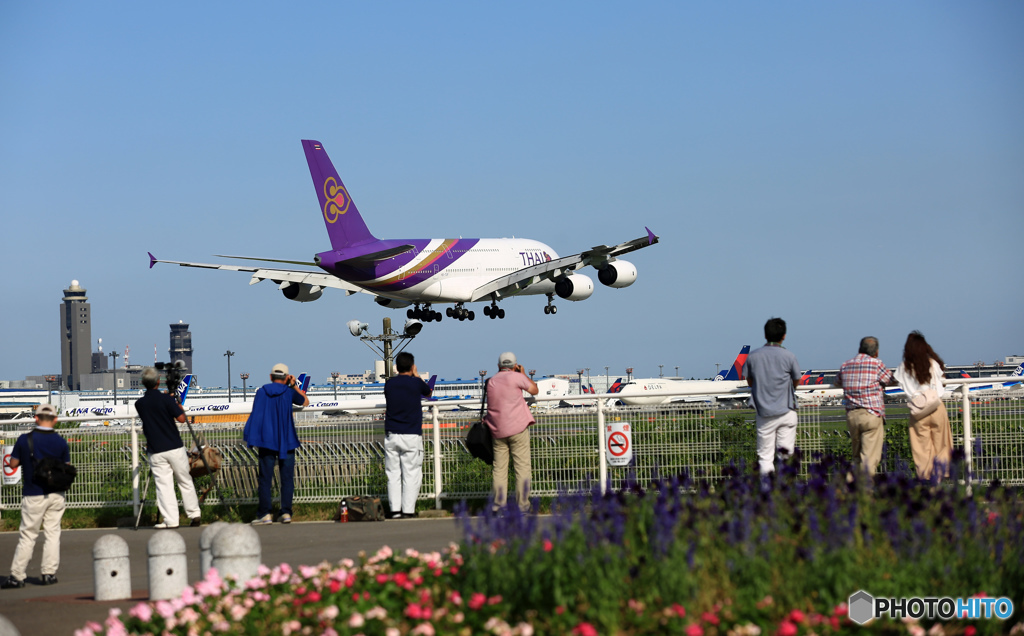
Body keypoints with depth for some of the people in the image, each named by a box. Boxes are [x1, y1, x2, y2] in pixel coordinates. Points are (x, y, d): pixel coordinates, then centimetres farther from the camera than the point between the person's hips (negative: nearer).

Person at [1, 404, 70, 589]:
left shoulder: (24, 440, -8)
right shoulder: (61, 442, -3)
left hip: (33, 495, -2)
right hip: (56, 495, 2)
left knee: (27, 535, 2)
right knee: (52, 532, 9)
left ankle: (17, 575, 2)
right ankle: (49, 573, 7)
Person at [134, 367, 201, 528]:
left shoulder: (139, 404, 2)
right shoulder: (166, 399, -10)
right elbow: (181, 418, -9)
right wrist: (179, 405, 9)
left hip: (156, 452, 1)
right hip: (175, 448, -1)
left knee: (163, 485, 1)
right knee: (185, 482, 11)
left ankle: (170, 520, -4)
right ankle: (194, 514, 16)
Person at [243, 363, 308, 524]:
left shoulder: (261, 392, 0)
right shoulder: (289, 392, -1)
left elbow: (255, 416, 1)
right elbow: (305, 402, 16)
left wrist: (253, 439, 6)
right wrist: (294, 385, 14)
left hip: (266, 441, 0)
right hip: (286, 441, 0)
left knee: (265, 478, 0)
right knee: (287, 478, 5)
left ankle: (265, 514, -5)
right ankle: (286, 513, -1)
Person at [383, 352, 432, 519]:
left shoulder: (389, 383, 3)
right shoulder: (416, 383, -5)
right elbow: (428, 393, 17)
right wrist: (416, 375, 25)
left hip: (391, 435, 3)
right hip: (412, 436, -3)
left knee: (393, 474, 6)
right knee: (411, 474, 1)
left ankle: (395, 510, 3)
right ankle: (408, 510, -1)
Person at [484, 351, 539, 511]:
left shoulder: (491, 382, 10)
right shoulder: (515, 377, -6)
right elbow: (535, 390, 6)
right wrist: (523, 374, 15)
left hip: (497, 431, 5)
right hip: (517, 428, -5)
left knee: (499, 468, 7)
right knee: (522, 466, 0)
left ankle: (499, 504, 4)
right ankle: (522, 503, -3)